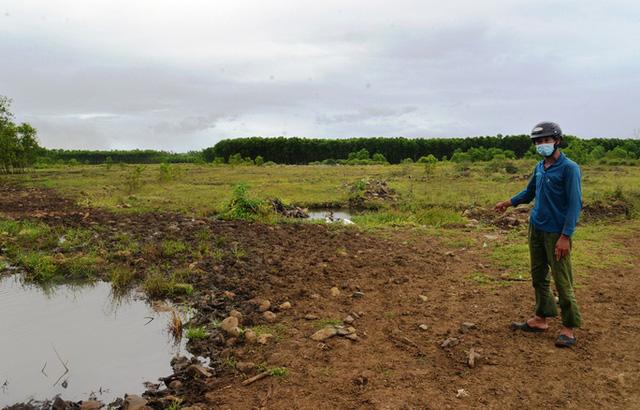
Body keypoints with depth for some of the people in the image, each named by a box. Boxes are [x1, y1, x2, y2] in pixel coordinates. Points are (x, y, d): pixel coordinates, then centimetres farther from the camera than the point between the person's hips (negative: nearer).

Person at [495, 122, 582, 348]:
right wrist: (509, 202, 18)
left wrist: (565, 236, -19)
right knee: (538, 277, 14)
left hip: (556, 233, -7)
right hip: (536, 229, 7)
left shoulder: (569, 168, -12)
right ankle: (541, 318, 26)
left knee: (562, 282, -1)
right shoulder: (539, 168, 9)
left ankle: (569, 328, 10)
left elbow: (575, 204, -15)